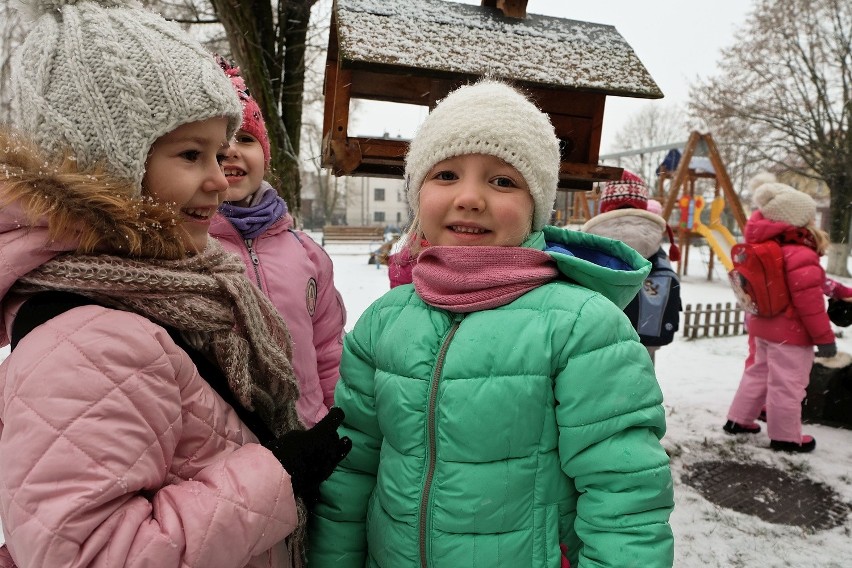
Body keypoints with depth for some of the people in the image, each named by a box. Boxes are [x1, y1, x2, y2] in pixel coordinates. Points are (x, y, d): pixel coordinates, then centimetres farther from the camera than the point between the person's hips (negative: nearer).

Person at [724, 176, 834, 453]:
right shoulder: (801, 256, -24)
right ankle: (785, 437, 16)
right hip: (791, 333, -9)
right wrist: (825, 338, -13)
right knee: (787, 385, 3)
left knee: (758, 372, 21)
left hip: (763, 325, 9)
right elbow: (810, 302, -22)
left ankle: (738, 419, 29)